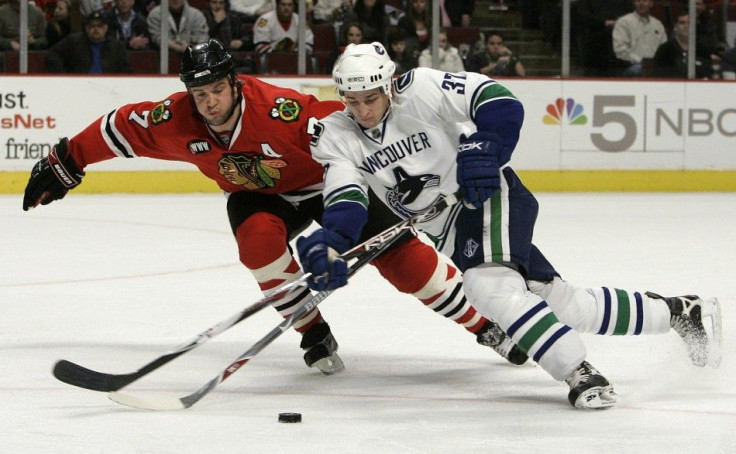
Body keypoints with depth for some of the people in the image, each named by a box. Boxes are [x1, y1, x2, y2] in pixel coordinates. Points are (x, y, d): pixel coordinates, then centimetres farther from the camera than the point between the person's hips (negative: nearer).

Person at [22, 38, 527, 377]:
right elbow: (122, 128, -7)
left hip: (328, 183, -3)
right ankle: (315, 335, -14)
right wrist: (64, 164, 0)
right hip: (261, 196, 4)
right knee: (259, 238, -31)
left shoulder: (277, 109, -36)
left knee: (400, 253, -16)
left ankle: (484, 326, -4)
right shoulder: (177, 120, -22)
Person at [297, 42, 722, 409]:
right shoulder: (336, 136, -4)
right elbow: (345, 199, -14)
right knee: (564, 304, 7)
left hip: (489, 195, -6)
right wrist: (330, 241, -33)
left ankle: (581, 374, -29)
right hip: (448, 229, 6)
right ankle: (679, 311, 22)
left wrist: (484, 149, -34)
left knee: (490, 284, -32)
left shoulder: (422, 89, -18)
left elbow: (502, 105, -20)